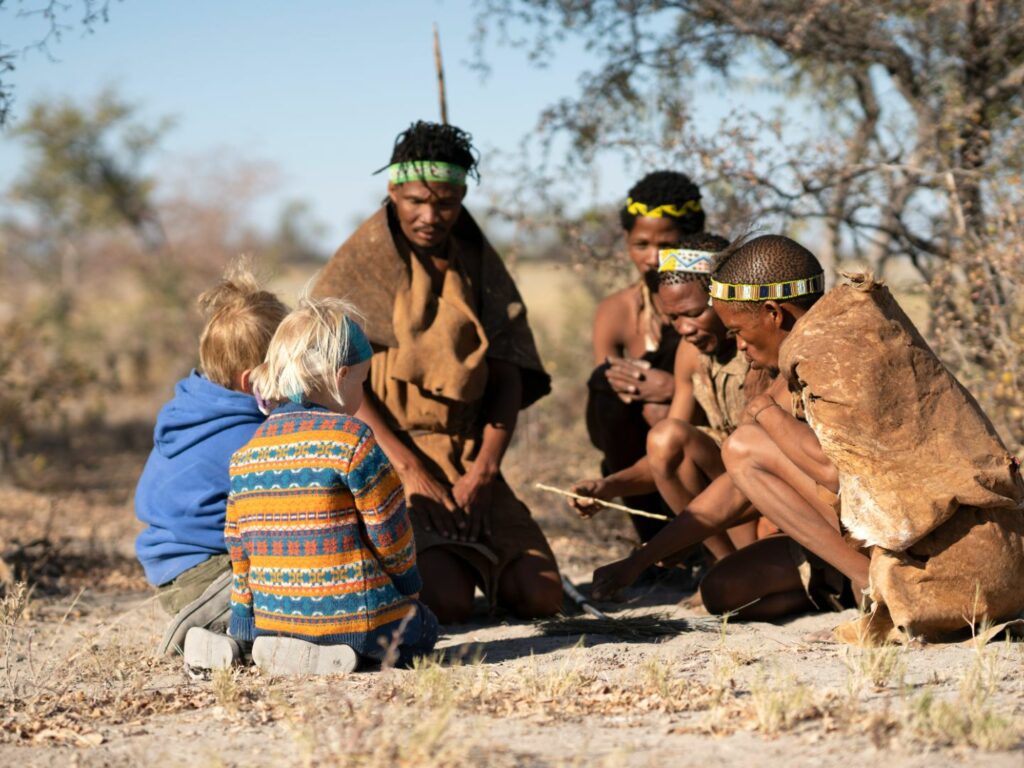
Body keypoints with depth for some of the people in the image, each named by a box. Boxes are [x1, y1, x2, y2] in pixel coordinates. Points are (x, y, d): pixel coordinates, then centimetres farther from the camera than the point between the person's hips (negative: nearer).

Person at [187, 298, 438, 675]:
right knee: (423, 629, 20)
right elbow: (391, 535, -6)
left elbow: (239, 553, 9)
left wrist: (243, 626, 17)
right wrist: (409, 587, 11)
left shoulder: (244, 455, 6)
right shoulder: (352, 439, -12)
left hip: (272, 620, 6)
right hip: (355, 619, -6)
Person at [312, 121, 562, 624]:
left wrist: (482, 472, -9)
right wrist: (413, 472, -17)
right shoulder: (361, 265, -3)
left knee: (540, 597, -10)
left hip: (467, 461, 5)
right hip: (385, 457, -4)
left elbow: (508, 378, 6)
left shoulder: (478, 263, 10)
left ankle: (461, 553, 19)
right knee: (447, 602, -24)